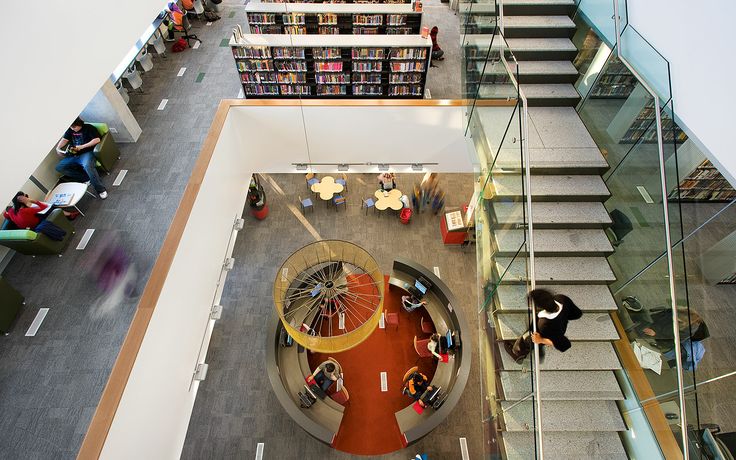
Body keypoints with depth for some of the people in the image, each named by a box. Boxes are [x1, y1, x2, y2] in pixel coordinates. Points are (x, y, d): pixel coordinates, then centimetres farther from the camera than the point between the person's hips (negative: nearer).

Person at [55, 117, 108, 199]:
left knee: (87, 165, -39)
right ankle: (86, 178, -15)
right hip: (73, 155, 7)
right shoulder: (70, 130, 20)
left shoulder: (88, 128, 2)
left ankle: (100, 189, -37)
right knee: (59, 167, -10)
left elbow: (97, 140, -10)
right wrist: (58, 148, -3)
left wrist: (82, 146, -12)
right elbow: (64, 139, 17)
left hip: (87, 153, -7)